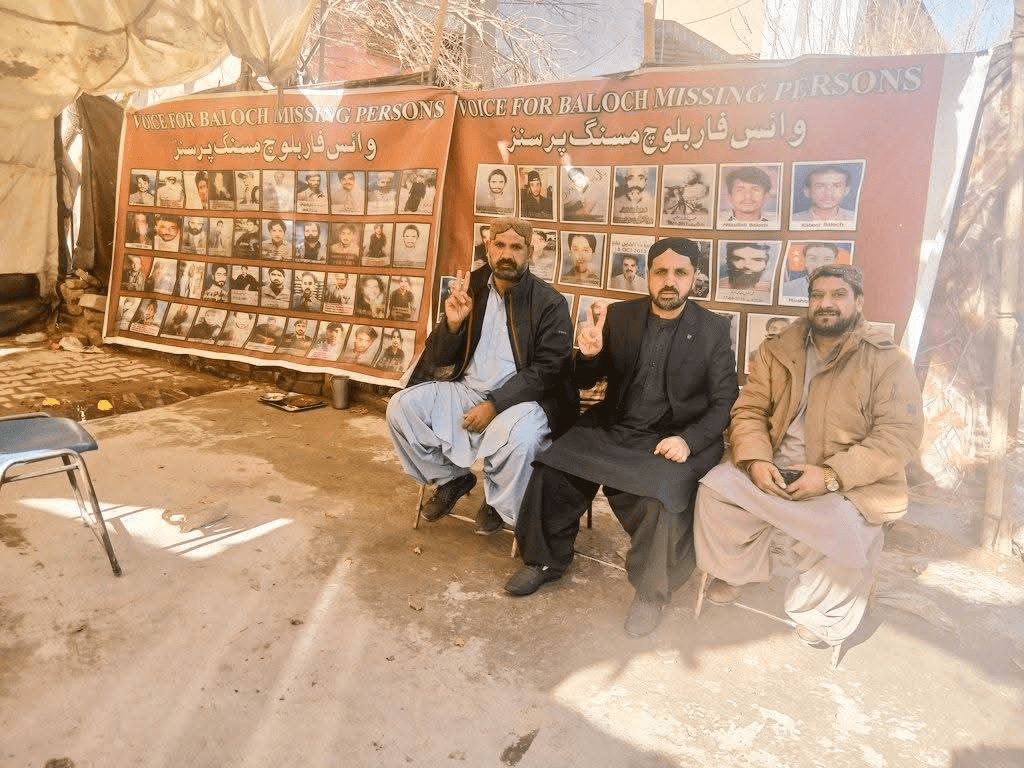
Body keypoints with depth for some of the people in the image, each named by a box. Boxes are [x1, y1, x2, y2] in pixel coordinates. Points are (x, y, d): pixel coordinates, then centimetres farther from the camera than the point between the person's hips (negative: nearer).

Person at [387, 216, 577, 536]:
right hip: (465, 389, 5)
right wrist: (452, 323, -17)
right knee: (401, 407, -13)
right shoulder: (470, 288, 4)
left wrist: (494, 405, -21)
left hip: (520, 398, -4)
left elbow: (547, 371, -13)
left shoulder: (550, 304, -7)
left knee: (520, 435, -36)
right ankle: (452, 477, 10)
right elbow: (439, 359, 5)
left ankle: (497, 502, -1)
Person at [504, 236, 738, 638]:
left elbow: (724, 402, -1)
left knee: (660, 499, -31)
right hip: (611, 430, 3)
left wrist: (689, 441, -18)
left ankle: (650, 591, -3)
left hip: (672, 440, -3)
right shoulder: (620, 315, 6)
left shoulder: (713, 330, -1)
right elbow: (585, 381, 8)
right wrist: (588, 354, -15)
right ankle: (547, 560, 9)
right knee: (550, 470, -16)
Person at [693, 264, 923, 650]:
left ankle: (824, 617, 2)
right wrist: (756, 460, -15)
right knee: (716, 488, -19)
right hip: (775, 467, 3)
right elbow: (749, 410, 5)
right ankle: (735, 570, 10)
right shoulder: (778, 350, 9)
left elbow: (899, 437, -11)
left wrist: (831, 475, -23)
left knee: (846, 535, -30)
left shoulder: (888, 361, -3)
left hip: (849, 483, -3)